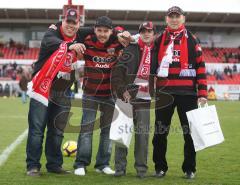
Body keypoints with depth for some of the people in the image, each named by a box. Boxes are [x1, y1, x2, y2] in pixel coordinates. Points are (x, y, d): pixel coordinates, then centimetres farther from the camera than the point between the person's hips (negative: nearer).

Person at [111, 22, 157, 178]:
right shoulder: (130, 50, 4)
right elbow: (117, 71, -2)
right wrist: (122, 90, -10)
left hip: (144, 99, 1)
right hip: (126, 96, -1)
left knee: (143, 134, 1)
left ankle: (141, 168, 11)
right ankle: (120, 167, 7)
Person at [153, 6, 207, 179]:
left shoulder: (192, 40, 5)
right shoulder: (159, 40, 10)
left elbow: (200, 66, 1)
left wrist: (202, 93, -5)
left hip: (187, 93, -2)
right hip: (164, 93, 2)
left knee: (190, 132, 3)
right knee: (160, 132, 5)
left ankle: (189, 169, 13)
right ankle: (160, 167, 16)